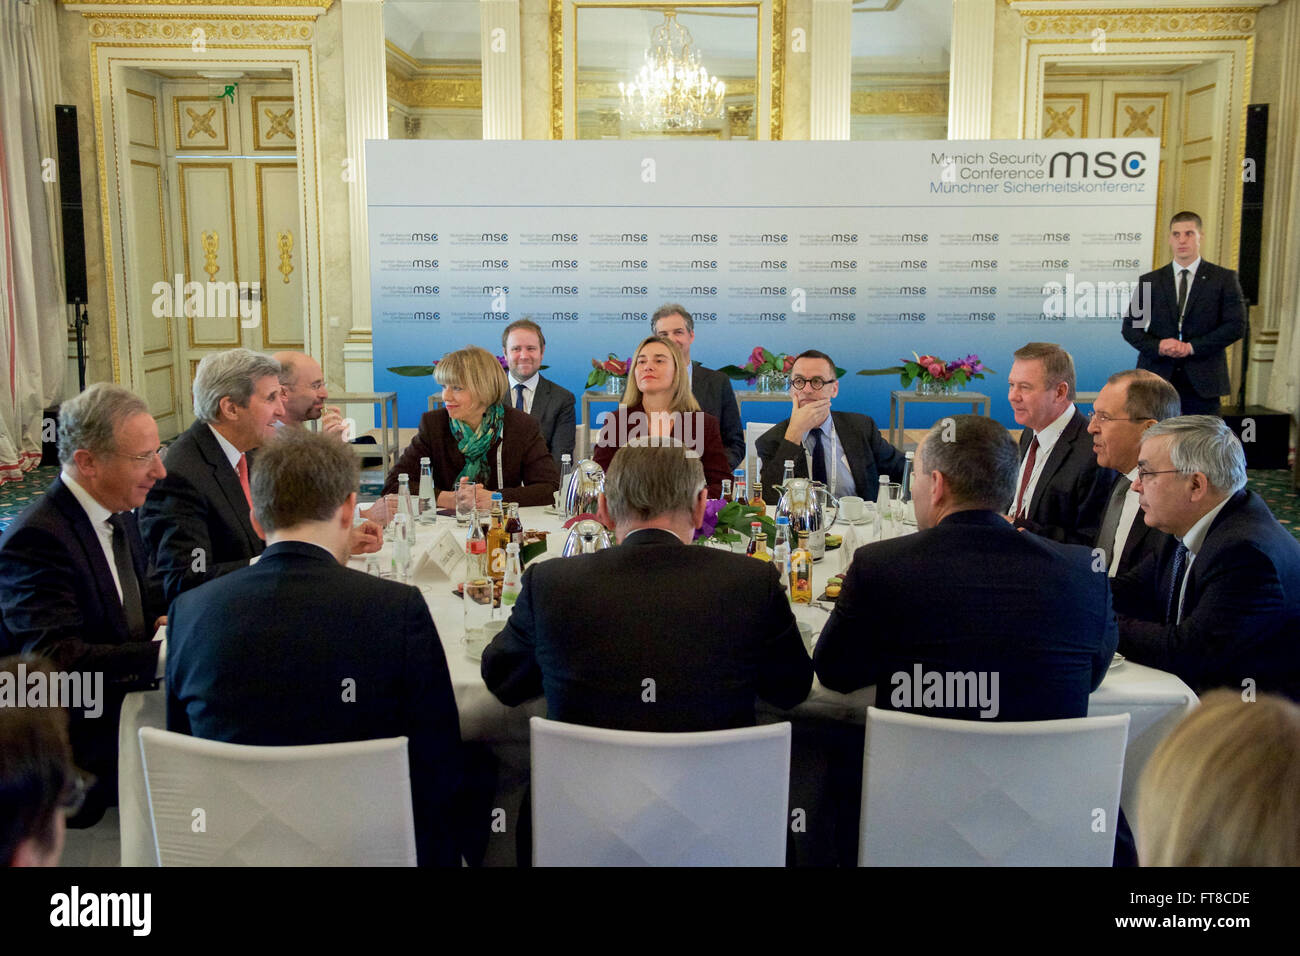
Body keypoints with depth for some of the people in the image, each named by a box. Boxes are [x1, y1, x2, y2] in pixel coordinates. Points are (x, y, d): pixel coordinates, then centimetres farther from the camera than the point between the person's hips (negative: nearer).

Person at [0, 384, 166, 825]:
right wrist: (163, 654, -33)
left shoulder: (119, 514, 9)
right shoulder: (36, 540, -19)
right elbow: (56, 661, -26)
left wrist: (168, 621, -1)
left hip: (125, 709, 9)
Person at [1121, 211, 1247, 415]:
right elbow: (1130, 327, 8)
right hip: (1157, 378, 1)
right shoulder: (1150, 281, 10)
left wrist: (1192, 347, -12)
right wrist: (1157, 346, -12)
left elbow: (1236, 326, -2)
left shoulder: (1224, 278, 5)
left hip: (1202, 381, -1)